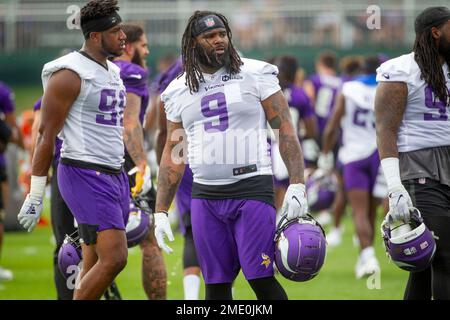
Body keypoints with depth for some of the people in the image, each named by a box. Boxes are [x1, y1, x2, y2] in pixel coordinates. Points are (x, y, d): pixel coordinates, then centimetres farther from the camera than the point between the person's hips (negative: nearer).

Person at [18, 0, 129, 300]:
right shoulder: (69, 75, -12)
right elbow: (47, 135, -11)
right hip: (84, 175, -9)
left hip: (114, 176, 9)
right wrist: (36, 194, -12)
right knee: (114, 258, -17)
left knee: (95, 267, 7)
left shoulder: (112, 72, 15)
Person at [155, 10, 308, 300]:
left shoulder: (256, 75, 0)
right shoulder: (179, 91, 11)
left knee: (261, 278, -10)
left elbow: (286, 130, -2)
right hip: (206, 195, 4)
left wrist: (297, 184, -12)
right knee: (216, 285, 4)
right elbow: (173, 156, 17)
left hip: (252, 189, -4)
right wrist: (160, 212, 13)